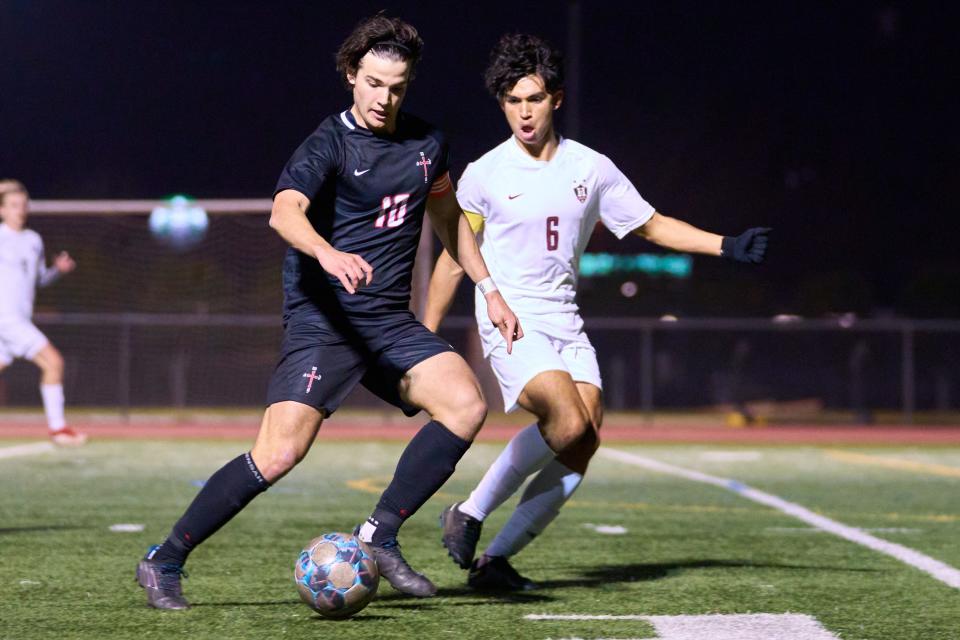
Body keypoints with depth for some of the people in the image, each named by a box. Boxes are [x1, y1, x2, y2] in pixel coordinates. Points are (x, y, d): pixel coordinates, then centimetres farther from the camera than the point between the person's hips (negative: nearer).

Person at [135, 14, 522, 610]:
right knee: (279, 454, -18)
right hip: (324, 321, -6)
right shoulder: (329, 145, -11)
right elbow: (284, 211, -30)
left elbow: (448, 216, 27)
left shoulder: (427, 142, 10)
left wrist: (491, 290, 25)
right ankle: (164, 562, -4)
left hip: (392, 321, 6)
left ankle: (380, 537, -4)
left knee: (467, 404, -15)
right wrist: (329, 254, -50)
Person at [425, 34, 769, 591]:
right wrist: (426, 336, 9)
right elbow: (454, 258, 8)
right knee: (568, 423, -26)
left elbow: (652, 226, 16)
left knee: (582, 445, -11)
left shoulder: (592, 169, 7)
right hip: (509, 321, -5)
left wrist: (726, 246, 5)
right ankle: (470, 514, -10)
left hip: (566, 325, 5)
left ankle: (495, 560, -3)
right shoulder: (484, 174, -1)